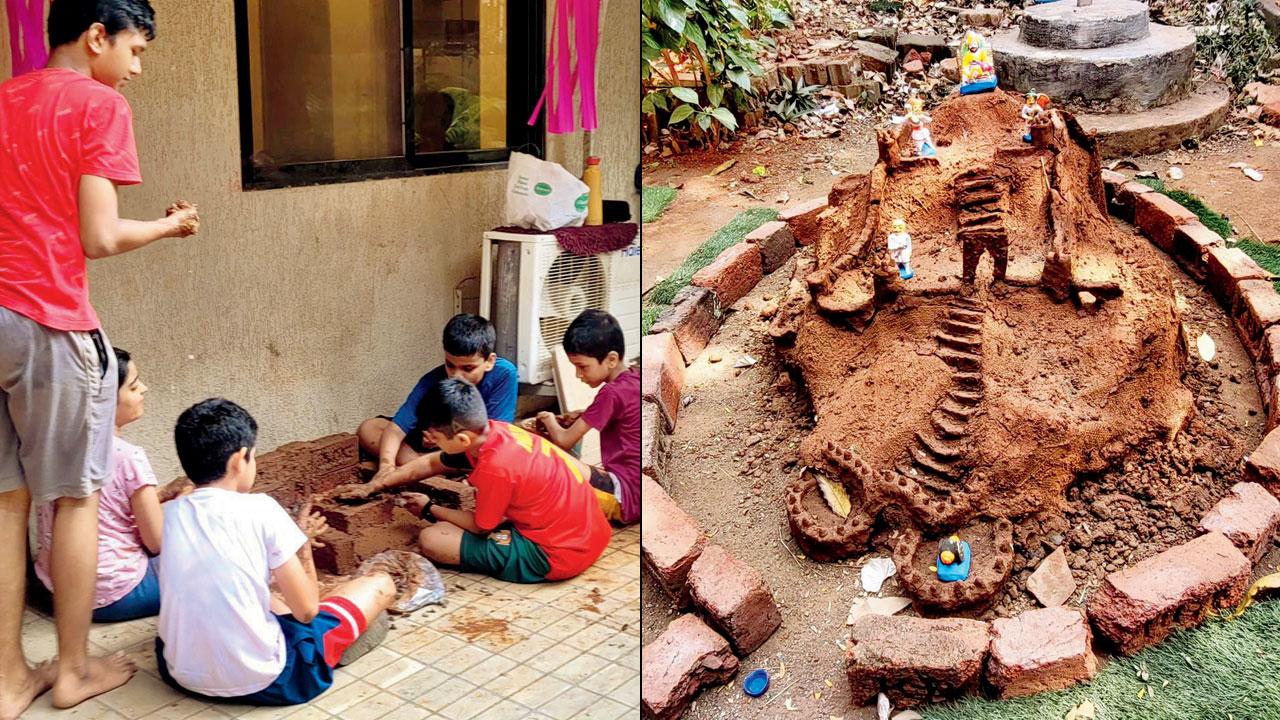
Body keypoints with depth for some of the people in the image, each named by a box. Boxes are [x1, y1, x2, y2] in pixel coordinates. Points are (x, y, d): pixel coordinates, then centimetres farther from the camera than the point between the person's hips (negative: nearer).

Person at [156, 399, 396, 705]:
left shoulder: (173, 513, 2)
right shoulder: (260, 509, -13)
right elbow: (306, 610, -7)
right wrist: (303, 545, 9)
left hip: (181, 672, 6)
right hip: (261, 680, -6)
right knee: (380, 584, 10)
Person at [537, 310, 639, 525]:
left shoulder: (612, 392, -17)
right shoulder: (634, 379, 9)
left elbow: (563, 441, -10)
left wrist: (549, 421, 10)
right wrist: (578, 417, 16)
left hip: (625, 496, -10)